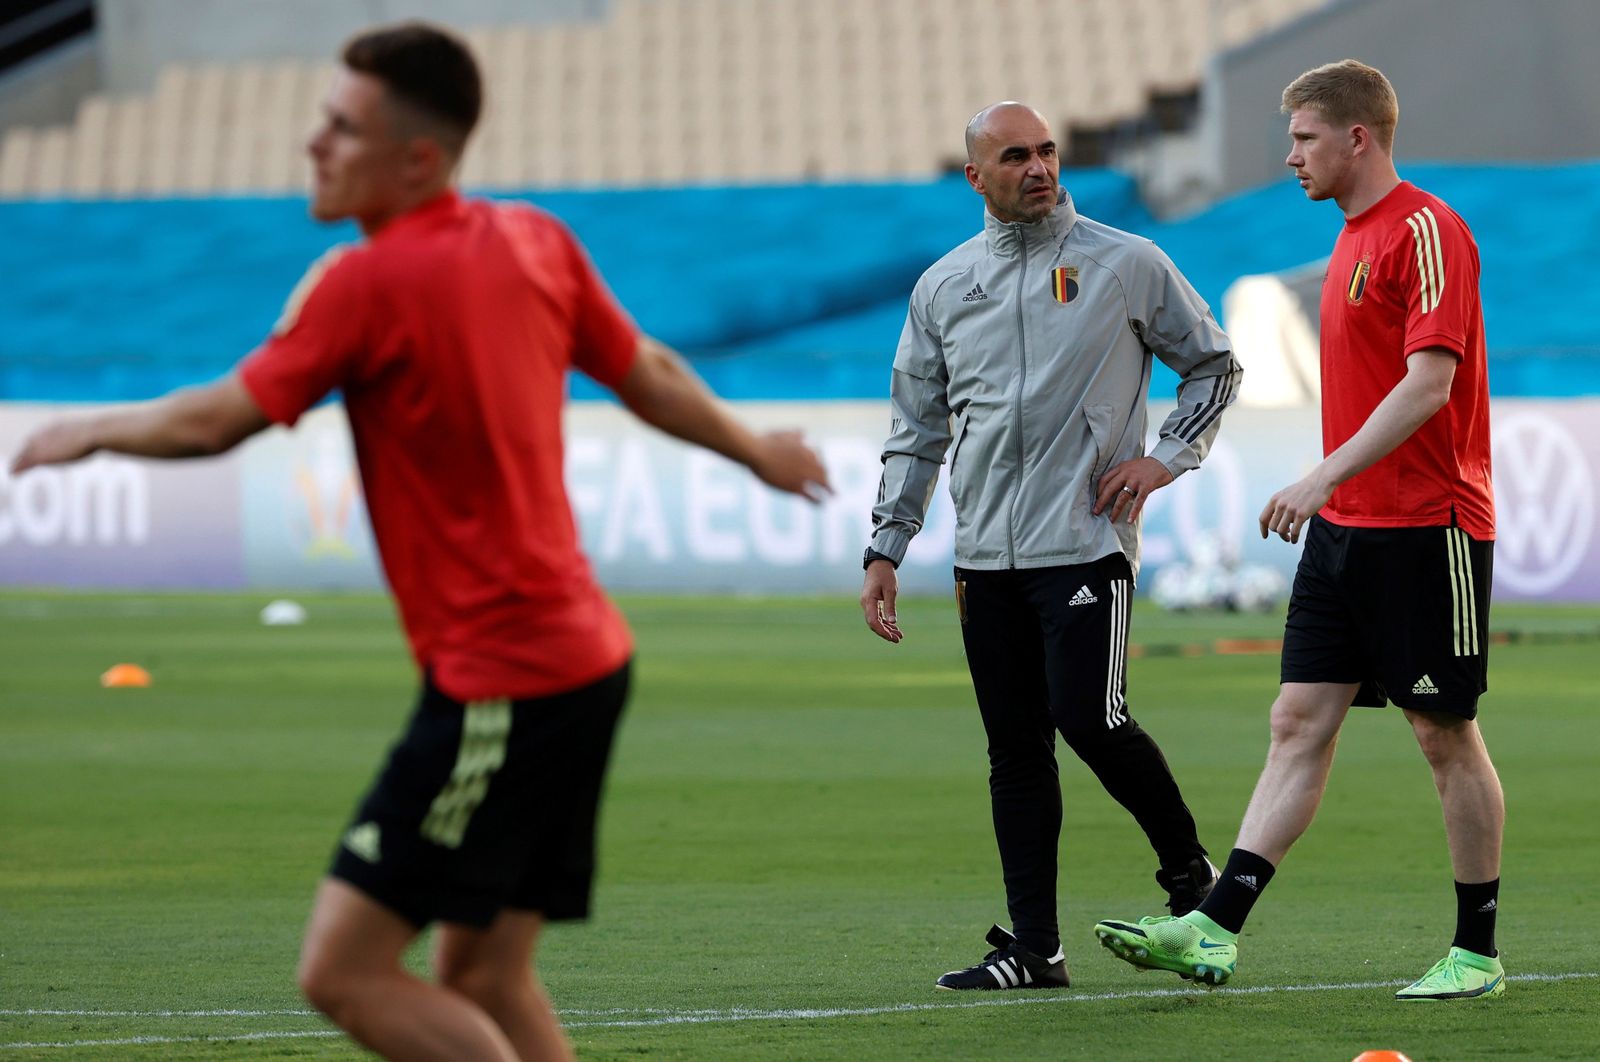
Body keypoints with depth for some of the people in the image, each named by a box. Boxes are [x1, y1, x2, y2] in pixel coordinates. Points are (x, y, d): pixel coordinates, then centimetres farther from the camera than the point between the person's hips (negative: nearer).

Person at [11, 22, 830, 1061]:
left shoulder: (366, 283, -15)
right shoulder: (535, 242, 8)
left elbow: (215, 420, -12)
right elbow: (649, 375, 22)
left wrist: (93, 431, 8)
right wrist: (756, 449, 40)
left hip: (496, 683, -9)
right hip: (585, 653, 9)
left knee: (345, 969, -8)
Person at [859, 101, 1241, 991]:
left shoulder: (1127, 266, 1)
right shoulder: (944, 287, 11)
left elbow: (1214, 366, 11)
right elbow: (917, 430, 16)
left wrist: (1164, 458, -3)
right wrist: (886, 550, 11)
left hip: (1087, 542, -4)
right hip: (987, 556, 4)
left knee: (1089, 718, -15)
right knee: (1015, 749, 4)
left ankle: (1191, 870, 9)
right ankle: (1033, 949, 7)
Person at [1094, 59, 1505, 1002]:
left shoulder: (1427, 230, -13)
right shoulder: (1356, 237, 16)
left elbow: (1429, 380, -22)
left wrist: (1325, 477, -25)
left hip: (1427, 525, -9)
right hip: (1344, 528, 9)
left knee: (1446, 734, -1)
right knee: (1299, 724, 2)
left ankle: (1478, 950, 8)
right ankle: (1216, 929, -4)